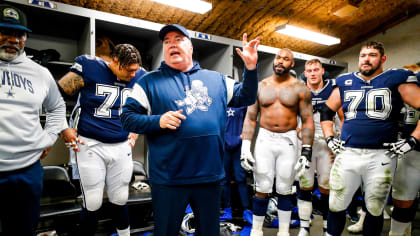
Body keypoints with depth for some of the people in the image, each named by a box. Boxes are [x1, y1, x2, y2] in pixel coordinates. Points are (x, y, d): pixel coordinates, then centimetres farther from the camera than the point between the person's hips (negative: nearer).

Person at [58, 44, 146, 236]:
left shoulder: (139, 77, 4)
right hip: (91, 145, -3)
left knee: (120, 201, 12)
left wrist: (135, 131, 13)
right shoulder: (90, 68, -9)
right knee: (92, 204, 1)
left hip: (122, 147, 3)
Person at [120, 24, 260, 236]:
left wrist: (251, 68, 0)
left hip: (211, 175, 3)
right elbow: (127, 117, -1)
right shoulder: (150, 81, 1)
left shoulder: (216, 79, 10)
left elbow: (245, 97, 14)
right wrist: (158, 121, -18)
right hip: (168, 179, -2)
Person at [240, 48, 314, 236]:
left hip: (289, 141, 0)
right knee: (262, 189, 4)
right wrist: (245, 146, -5)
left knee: (285, 190, 9)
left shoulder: (300, 89, 1)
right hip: (264, 139, 1)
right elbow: (250, 118, 3)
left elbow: (307, 120, 0)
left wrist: (307, 150, -6)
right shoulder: (260, 86, 4)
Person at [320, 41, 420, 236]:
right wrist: (329, 138, 9)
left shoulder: (397, 80, 1)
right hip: (347, 154, 2)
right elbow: (327, 112, 18)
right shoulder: (345, 82, 10)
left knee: (375, 210, 15)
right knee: (336, 206, 8)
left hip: (380, 157, -2)